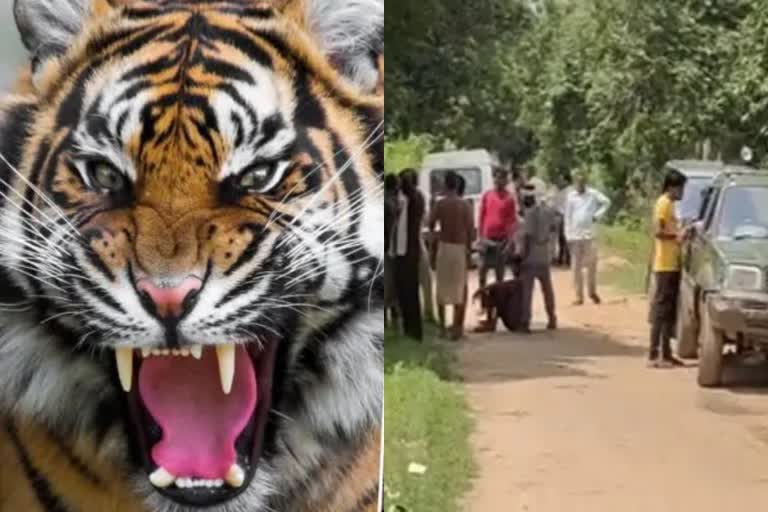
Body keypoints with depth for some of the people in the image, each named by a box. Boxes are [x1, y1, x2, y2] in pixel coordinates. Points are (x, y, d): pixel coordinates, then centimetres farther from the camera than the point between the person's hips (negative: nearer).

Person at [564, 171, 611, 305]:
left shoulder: (593, 194, 0)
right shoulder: (570, 196, 2)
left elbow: (606, 202, 5)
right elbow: (567, 217, 4)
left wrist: (597, 215, -5)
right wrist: (568, 236, -1)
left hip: (589, 234, -1)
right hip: (575, 235, 1)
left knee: (592, 264, -1)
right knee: (576, 266, 3)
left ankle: (593, 291, 17)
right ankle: (579, 296, 7)